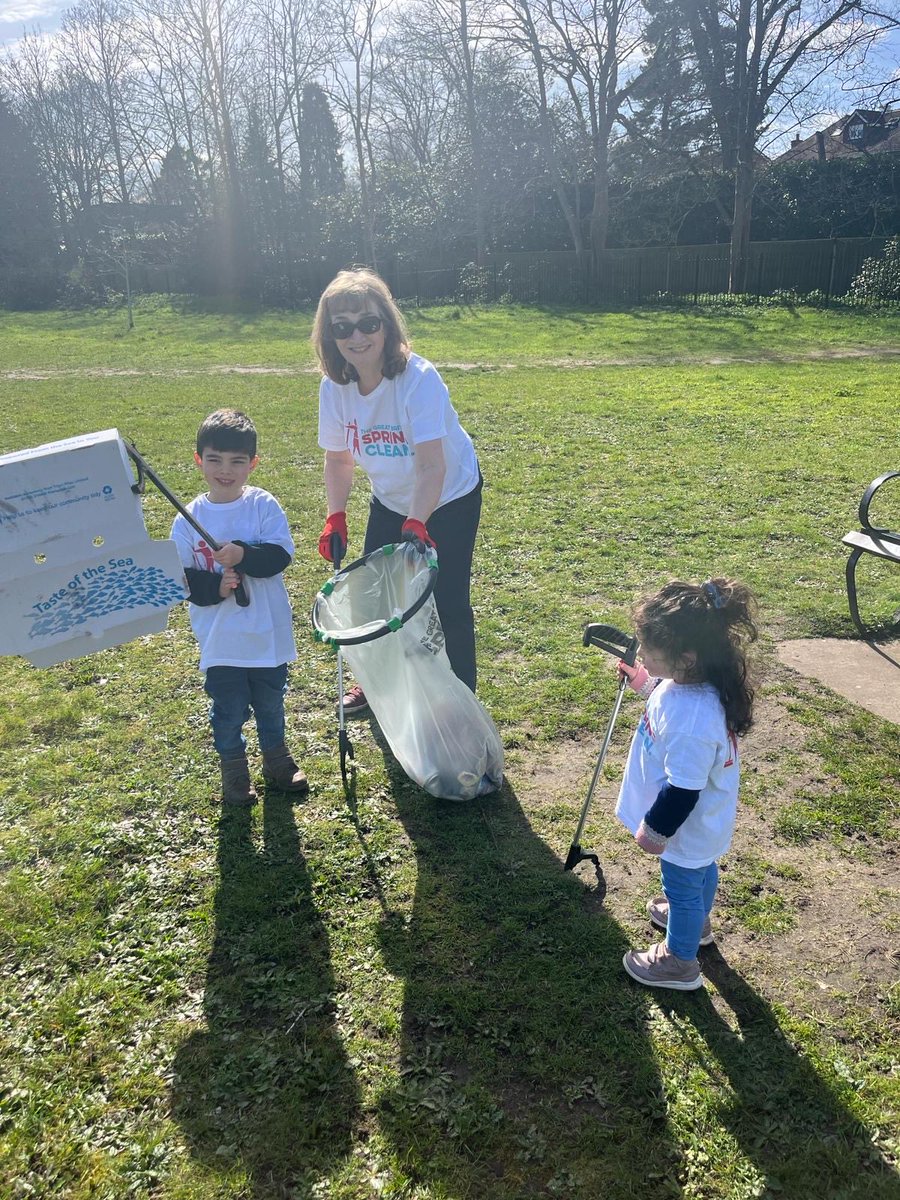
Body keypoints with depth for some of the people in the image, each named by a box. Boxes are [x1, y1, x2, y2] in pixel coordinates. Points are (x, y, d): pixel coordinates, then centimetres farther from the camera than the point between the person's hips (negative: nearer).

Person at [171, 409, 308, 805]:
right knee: (228, 709, 11)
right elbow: (181, 578, -7)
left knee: (271, 702, 20)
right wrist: (215, 586, -24)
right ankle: (233, 768, 34)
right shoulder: (188, 520, -7)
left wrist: (243, 555, -32)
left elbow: (281, 554, -16)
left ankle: (276, 757, 42)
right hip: (220, 639, 0)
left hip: (268, 633, 1)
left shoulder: (264, 505, -8)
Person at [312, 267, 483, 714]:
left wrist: (417, 524, -46)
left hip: (448, 497, -5)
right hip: (391, 500, 6)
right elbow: (338, 459, -2)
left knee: (446, 601, -8)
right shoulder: (334, 387, -13)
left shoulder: (418, 379, -30)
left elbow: (432, 466, -35)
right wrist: (335, 517, -13)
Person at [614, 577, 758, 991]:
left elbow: (682, 789, -33)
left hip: (686, 829, -8)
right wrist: (644, 682, -3)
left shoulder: (691, 722, -44)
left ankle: (680, 963, 44)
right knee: (701, 872, 33)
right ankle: (696, 921, 62)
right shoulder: (694, 680, -17)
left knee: (683, 887, 18)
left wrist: (655, 830, -19)